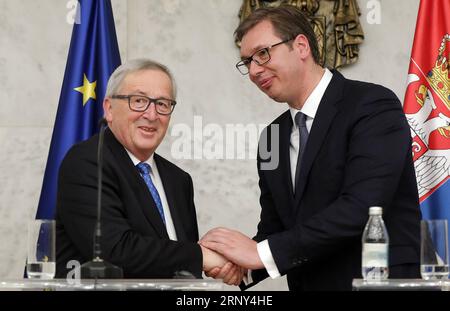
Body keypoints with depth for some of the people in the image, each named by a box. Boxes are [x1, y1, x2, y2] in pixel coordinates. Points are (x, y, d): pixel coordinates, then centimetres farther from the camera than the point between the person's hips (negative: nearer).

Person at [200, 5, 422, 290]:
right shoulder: (273, 137, 11)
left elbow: (360, 208, -21)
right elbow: (274, 228, 12)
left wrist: (261, 252, -21)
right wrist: (240, 263, -9)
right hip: (307, 284, 6)